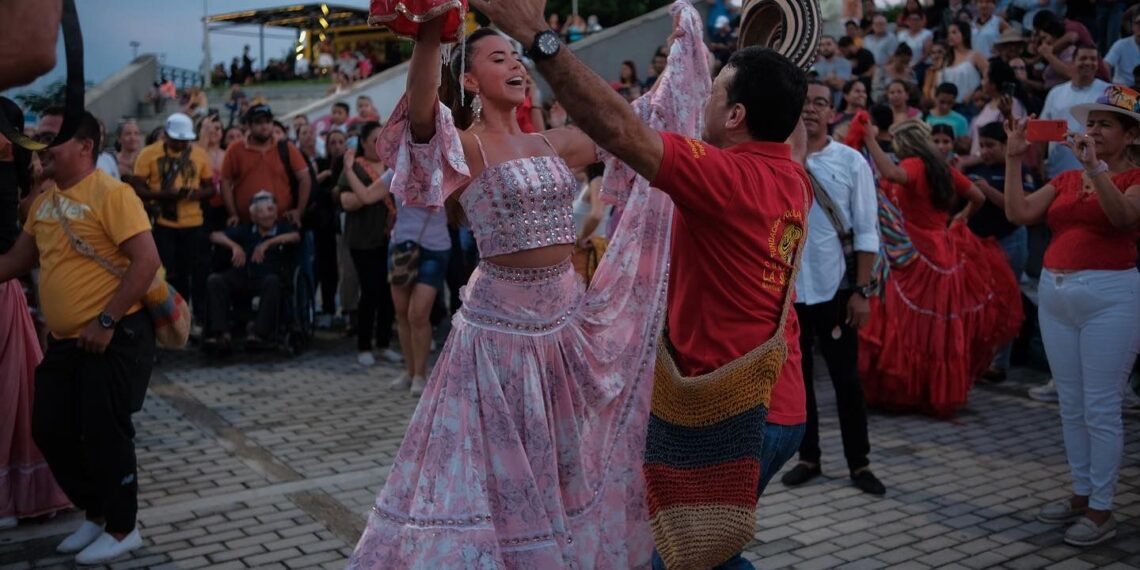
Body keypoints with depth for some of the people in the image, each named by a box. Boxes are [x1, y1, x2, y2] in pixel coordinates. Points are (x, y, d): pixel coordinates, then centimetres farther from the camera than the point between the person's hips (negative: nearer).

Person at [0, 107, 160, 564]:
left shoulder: (111, 193, -14)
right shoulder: (43, 202, 12)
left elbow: (146, 261, -20)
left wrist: (105, 322, -21)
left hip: (115, 338, -8)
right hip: (64, 341, 8)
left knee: (104, 433, -1)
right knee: (50, 430, 11)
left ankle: (122, 529, 17)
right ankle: (96, 514, 30)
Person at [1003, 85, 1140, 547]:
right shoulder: (1066, 179, 13)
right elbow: (1019, 213, 2)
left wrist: (1094, 166, -29)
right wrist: (1014, 158, -2)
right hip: (1055, 293, 6)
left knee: (1100, 408, -3)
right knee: (1070, 405, 12)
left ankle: (1101, 510, 7)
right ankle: (1081, 494, 24)